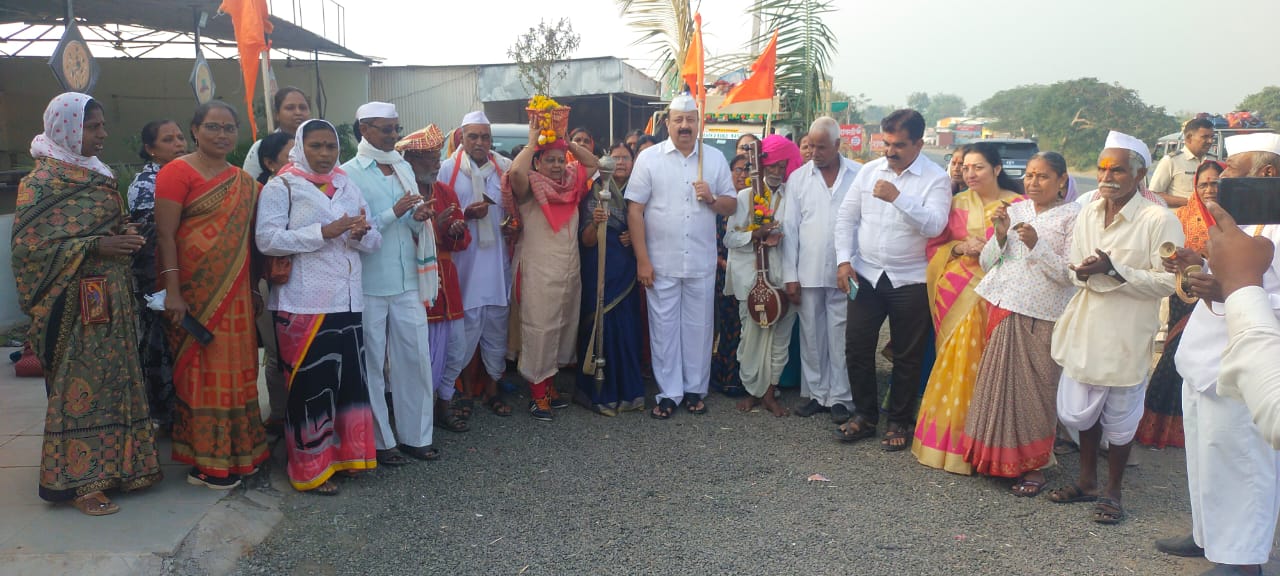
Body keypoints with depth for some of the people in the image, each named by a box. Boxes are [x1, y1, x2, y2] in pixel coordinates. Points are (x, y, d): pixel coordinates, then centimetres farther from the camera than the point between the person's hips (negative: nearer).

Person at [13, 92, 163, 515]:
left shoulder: (98, 175, 14)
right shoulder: (43, 181, -9)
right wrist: (96, 247, -21)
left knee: (111, 378, 10)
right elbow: (31, 243, -14)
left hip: (110, 299, 7)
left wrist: (125, 240, 3)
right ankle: (78, 481, 6)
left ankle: (112, 465, 20)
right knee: (78, 382, -3)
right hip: (74, 302, -7)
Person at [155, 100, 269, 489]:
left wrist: (253, 289, 15)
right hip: (194, 292, -6)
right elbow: (165, 235, -12)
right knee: (201, 370, 1)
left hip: (235, 293, 6)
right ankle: (204, 461, 12)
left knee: (236, 369, 10)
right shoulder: (178, 173, -6)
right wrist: (172, 292, -18)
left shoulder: (243, 181, 13)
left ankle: (236, 451, 23)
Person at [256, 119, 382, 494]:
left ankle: (345, 455, 21)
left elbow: (374, 241, 13)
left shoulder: (348, 187, 16)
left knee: (350, 378, 6)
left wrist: (361, 234, -10)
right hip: (304, 304, -5)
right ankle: (310, 469, 8)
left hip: (346, 300, 5)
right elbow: (267, 239, -13)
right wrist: (325, 232, -18)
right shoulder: (282, 187, 0)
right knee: (311, 385, -3)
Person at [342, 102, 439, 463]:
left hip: (408, 280, 5)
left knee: (416, 357, 7)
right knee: (372, 364, 5)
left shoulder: (404, 168, 13)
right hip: (369, 284, -5)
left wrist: (418, 217, -5)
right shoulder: (349, 174, -5)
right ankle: (380, 441, 17)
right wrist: (394, 213, -18)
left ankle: (415, 436, 18)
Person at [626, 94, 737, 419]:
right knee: (664, 328, 5)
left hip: (701, 262, 2)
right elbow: (635, 210, -5)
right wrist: (642, 259, -10)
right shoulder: (649, 158, -2)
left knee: (699, 327, 10)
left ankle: (695, 389, 24)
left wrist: (711, 199, -13)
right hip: (660, 263, -2)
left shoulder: (715, 159, 5)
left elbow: (732, 206, 10)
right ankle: (669, 393, 17)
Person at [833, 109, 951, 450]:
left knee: (907, 357, 8)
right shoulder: (869, 171, 4)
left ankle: (899, 422, 24)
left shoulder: (935, 179, -7)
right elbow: (846, 216, 7)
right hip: (866, 276, 3)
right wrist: (843, 260, -3)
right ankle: (864, 415, 23)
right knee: (857, 347, 5)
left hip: (910, 281, -3)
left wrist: (898, 197, -28)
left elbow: (934, 226, -20)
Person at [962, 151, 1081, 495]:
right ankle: (997, 456, 22)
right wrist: (1000, 236, -7)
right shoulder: (1014, 210, 11)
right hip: (1003, 309, 4)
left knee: (1034, 388, -2)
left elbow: (1069, 274, -9)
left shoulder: (1072, 216, -2)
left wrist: (1036, 245, -18)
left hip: (1041, 317, -4)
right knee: (1000, 382, 8)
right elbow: (986, 263, 9)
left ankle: (1033, 465, 10)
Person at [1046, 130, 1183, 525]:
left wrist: (1114, 270, -24)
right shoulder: (1088, 214, 6)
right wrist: (1082, 272, -10)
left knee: (1120, 417, 8)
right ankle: (1087, 480, 34)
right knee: (1081, 409, 15)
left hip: (1127, 334, -6)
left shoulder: (1159, 220, -14)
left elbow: (1168, 282, -17)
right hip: (1085, 329, 6)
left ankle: (1112, 490, 26)